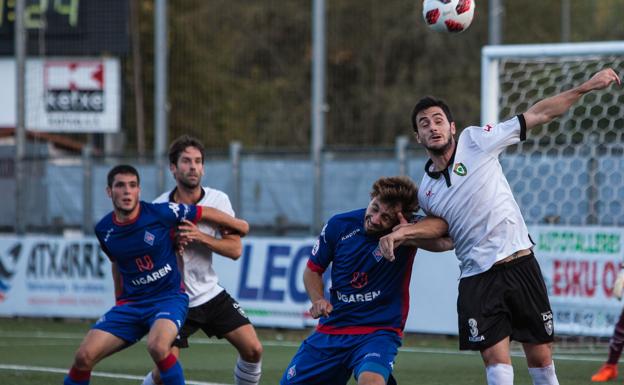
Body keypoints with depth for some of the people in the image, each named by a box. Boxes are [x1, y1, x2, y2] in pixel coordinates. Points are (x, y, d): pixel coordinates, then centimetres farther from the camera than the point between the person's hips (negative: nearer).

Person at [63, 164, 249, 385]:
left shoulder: (160, 214, -15)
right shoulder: (104, 230, -1)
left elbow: (206, 213, -2)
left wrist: (238, 226, 12)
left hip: (169, 298, -4)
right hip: (131, 303, 4)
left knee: (157, 347, -36)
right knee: (84, 356, -10)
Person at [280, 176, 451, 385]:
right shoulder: (339, 225, -4)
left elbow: (442, 224, -31)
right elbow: (313, 270, 10)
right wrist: (318, 301, -8)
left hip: (378, 331, -4)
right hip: (331, 328, 4)